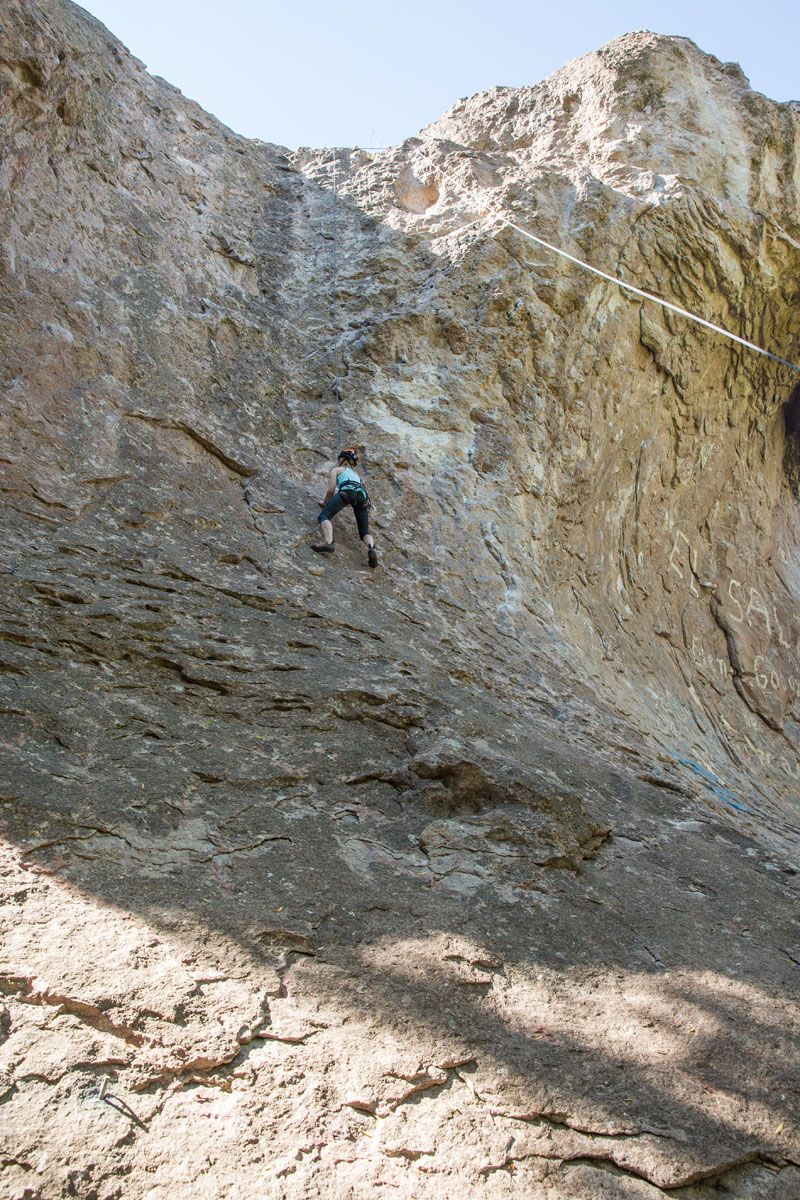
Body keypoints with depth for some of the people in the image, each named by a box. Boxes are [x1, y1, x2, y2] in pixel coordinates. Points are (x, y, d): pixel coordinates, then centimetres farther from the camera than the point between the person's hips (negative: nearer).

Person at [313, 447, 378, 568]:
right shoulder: (355, 473, 42)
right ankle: (371, 548, -29)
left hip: (348, 491, -5)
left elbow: (331, 490, 14)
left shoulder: (337, 469, 25)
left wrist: (325, 502, 32)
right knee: (364, 532, 5)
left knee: (324, 516, -12)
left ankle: (328, 542, -41)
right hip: (362, 495, 5)